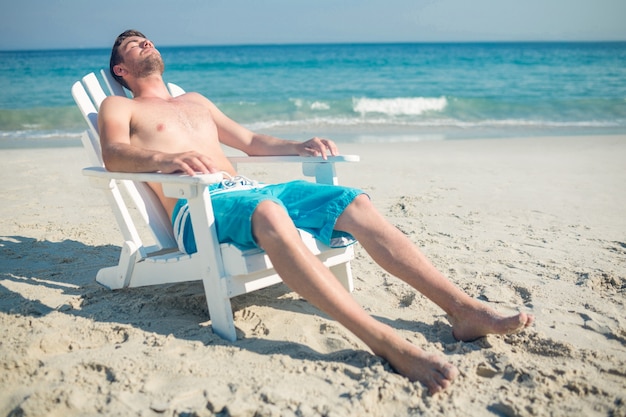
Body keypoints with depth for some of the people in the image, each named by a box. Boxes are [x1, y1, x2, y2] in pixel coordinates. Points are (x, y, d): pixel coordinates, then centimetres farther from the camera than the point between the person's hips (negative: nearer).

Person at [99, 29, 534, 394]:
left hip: (247, 188, 6)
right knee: (268, 213, -40)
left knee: (355, 203, -14)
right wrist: (164, 158, -29)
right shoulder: (118, 107, 15)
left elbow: (250, 141, 32)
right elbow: (114, 155, -7)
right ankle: (385, 341, -48)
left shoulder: (195, 100, 33)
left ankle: (464, 309, -19)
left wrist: (299, 146, 13)